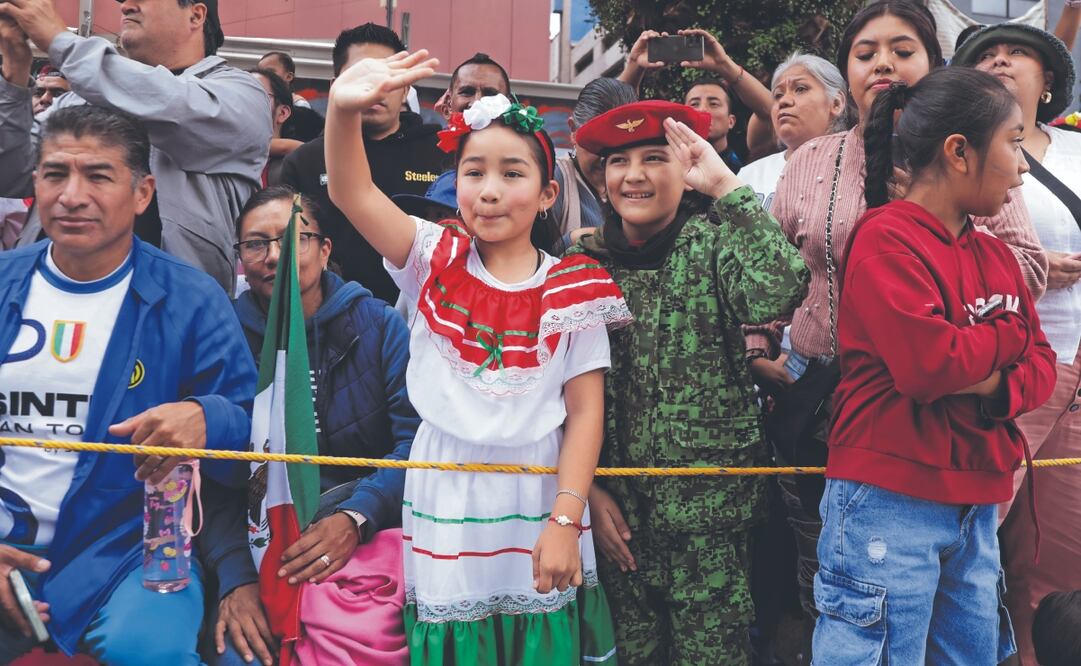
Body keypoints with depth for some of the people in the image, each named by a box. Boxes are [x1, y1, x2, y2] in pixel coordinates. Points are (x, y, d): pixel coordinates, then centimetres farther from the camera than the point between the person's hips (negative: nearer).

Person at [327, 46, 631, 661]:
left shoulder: (572, 292, -2)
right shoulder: (436, 264, 0)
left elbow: (585, 412, -3)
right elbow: (352, 193, -13)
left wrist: (564, 522, -10)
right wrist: (344, 110, -31)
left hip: (537, 498, 0)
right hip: (447, 501, 1)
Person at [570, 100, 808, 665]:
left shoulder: (712, 243, -4)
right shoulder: (584, 263, 4)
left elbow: (776, 294, -26)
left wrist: (726, 186, -21)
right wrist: (587, 490, 1)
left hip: (707, 508, -2)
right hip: (615, 508, 3)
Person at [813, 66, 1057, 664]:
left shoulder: (994, 254, 14)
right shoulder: (886, 237, -11)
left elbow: (1041, 367, 10)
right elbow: (928, 363, -22)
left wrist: (997, 386, -13)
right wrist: (1008, 335, -4)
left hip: (977, 508, 8)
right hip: (891, 504, -8)